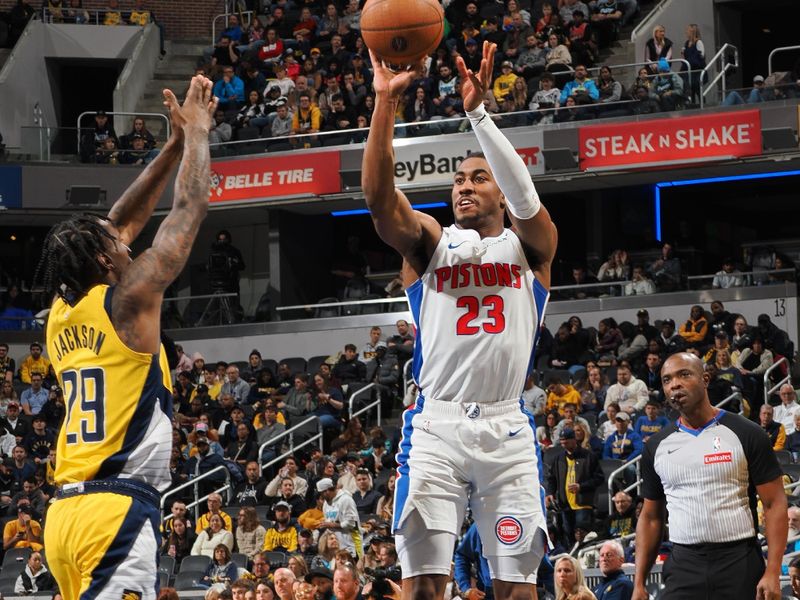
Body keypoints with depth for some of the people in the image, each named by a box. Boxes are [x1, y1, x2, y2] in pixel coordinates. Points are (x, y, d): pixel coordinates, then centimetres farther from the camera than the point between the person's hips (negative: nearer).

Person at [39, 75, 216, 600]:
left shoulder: (63, 313, 15)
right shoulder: (129, 300, -5)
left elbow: (123, 222, 26)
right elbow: (190, 209, 1)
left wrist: (176, 144, 28)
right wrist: (196, 131, 15)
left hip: (67, 511, 9)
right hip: (118, 511, -9)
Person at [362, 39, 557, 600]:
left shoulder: (529, 247, 11)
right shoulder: (429, 241, 12)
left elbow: (524, 195, -12)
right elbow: (378, 196, -7)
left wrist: (477, 111, -23)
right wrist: (385, 102, -18)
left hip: (506, 428, 0)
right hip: (436, 425, 0)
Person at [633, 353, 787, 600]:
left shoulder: (745, 434, -1)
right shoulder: (656, 446, 10)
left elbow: (774, 504, -3)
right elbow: (651, 517, 16)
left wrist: (772, 573, -13)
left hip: (739, 562, -3)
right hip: (683, 565, 3)